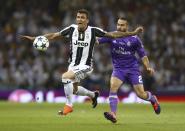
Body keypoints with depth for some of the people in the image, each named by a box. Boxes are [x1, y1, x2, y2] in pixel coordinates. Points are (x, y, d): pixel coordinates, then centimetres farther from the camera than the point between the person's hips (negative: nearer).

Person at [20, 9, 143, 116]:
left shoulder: (93, 30, -14)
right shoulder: (72, 29, -7)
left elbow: (112, 35, -8)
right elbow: (54, 35, 1)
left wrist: (133, 33, -12)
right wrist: (34, 38, -3)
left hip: (85, 66, -5)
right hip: (73, 64, 5)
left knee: (65, 77, -28)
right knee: (74, 90, 19)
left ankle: (69, 105, -13)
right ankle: (93, 95, 49)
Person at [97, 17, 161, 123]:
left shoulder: (134, 39, -5)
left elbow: (142, 54, 1)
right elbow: (98, 41, -12)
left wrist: (148, 67, -11)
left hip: (133, 68, -1)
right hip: (118, 69, 1)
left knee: (141, 94, -4)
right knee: (113, 87, -25)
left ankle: (153, 99, 32)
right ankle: (113, 114, -31)